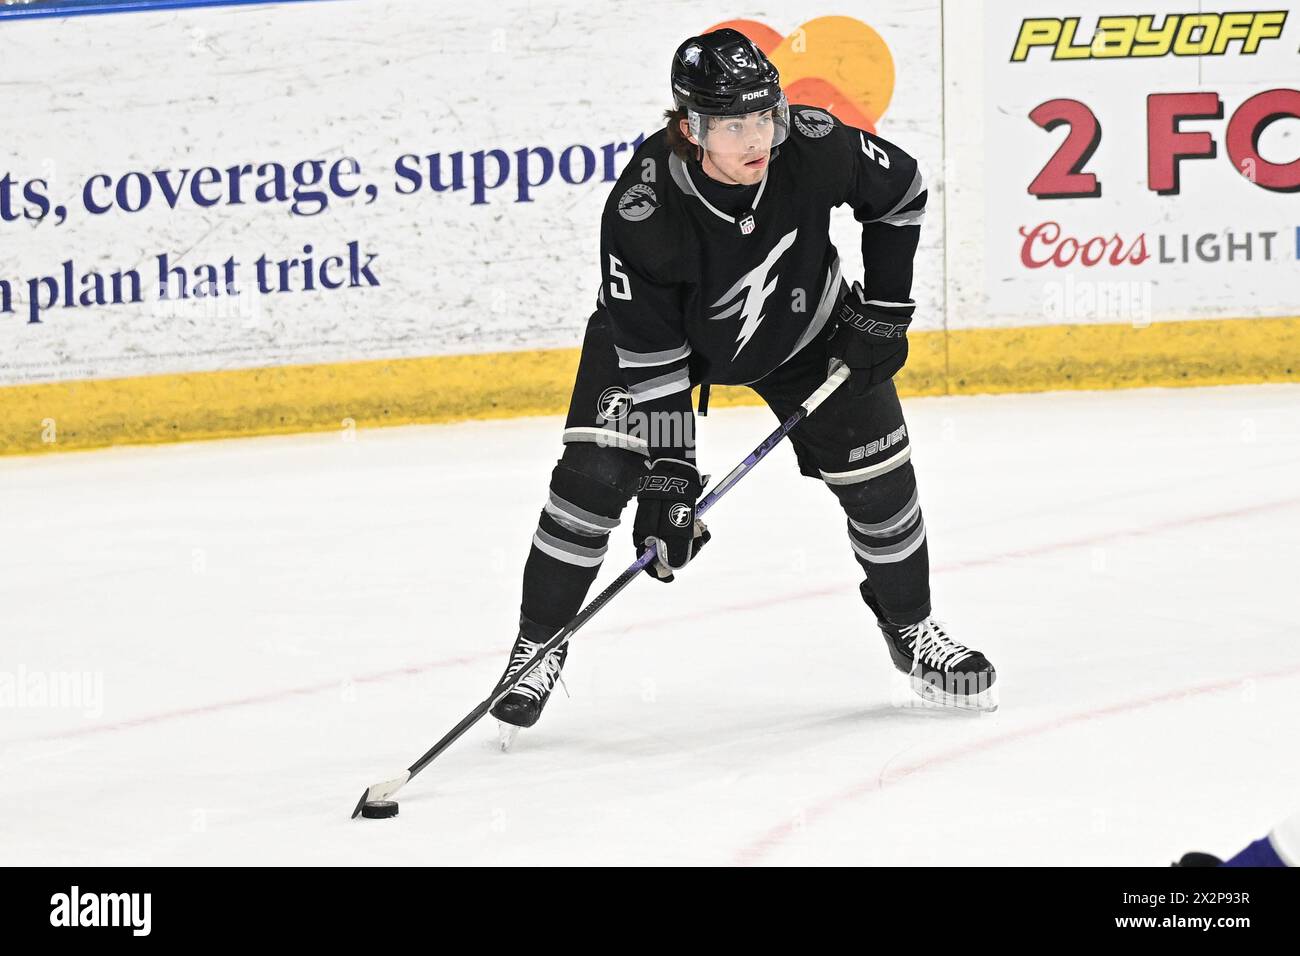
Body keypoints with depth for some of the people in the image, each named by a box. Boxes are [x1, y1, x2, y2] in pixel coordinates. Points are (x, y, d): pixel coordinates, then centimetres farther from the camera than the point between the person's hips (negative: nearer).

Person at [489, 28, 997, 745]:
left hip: (802, 325, 3)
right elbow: (650, 359, -30)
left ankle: (910, 630, 22)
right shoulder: (642, 211, -37)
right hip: (652, 329, -2)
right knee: (594, 473, -16)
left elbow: (902, 193, -8)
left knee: (876, 472, -2)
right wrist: (666, 478, -31)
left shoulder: (815, 147, -31)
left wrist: (883, 311, -8)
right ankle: (539, 645, 1)